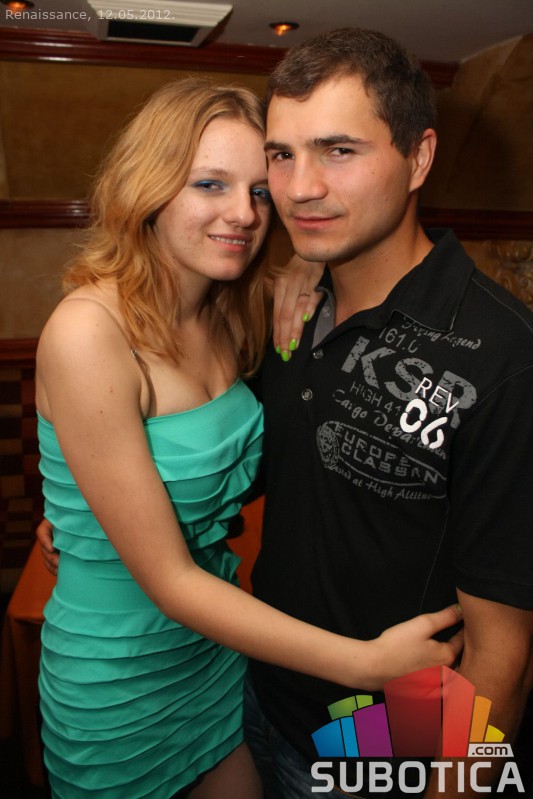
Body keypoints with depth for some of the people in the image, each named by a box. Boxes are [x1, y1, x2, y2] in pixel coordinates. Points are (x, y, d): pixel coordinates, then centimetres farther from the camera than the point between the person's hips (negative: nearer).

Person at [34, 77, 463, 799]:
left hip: (222, 638, 6)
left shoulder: (222, 318, -3)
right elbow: (167, 580, -25)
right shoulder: (87, 333, -27)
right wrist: (367, 663, -25)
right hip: (120, 678, -6)